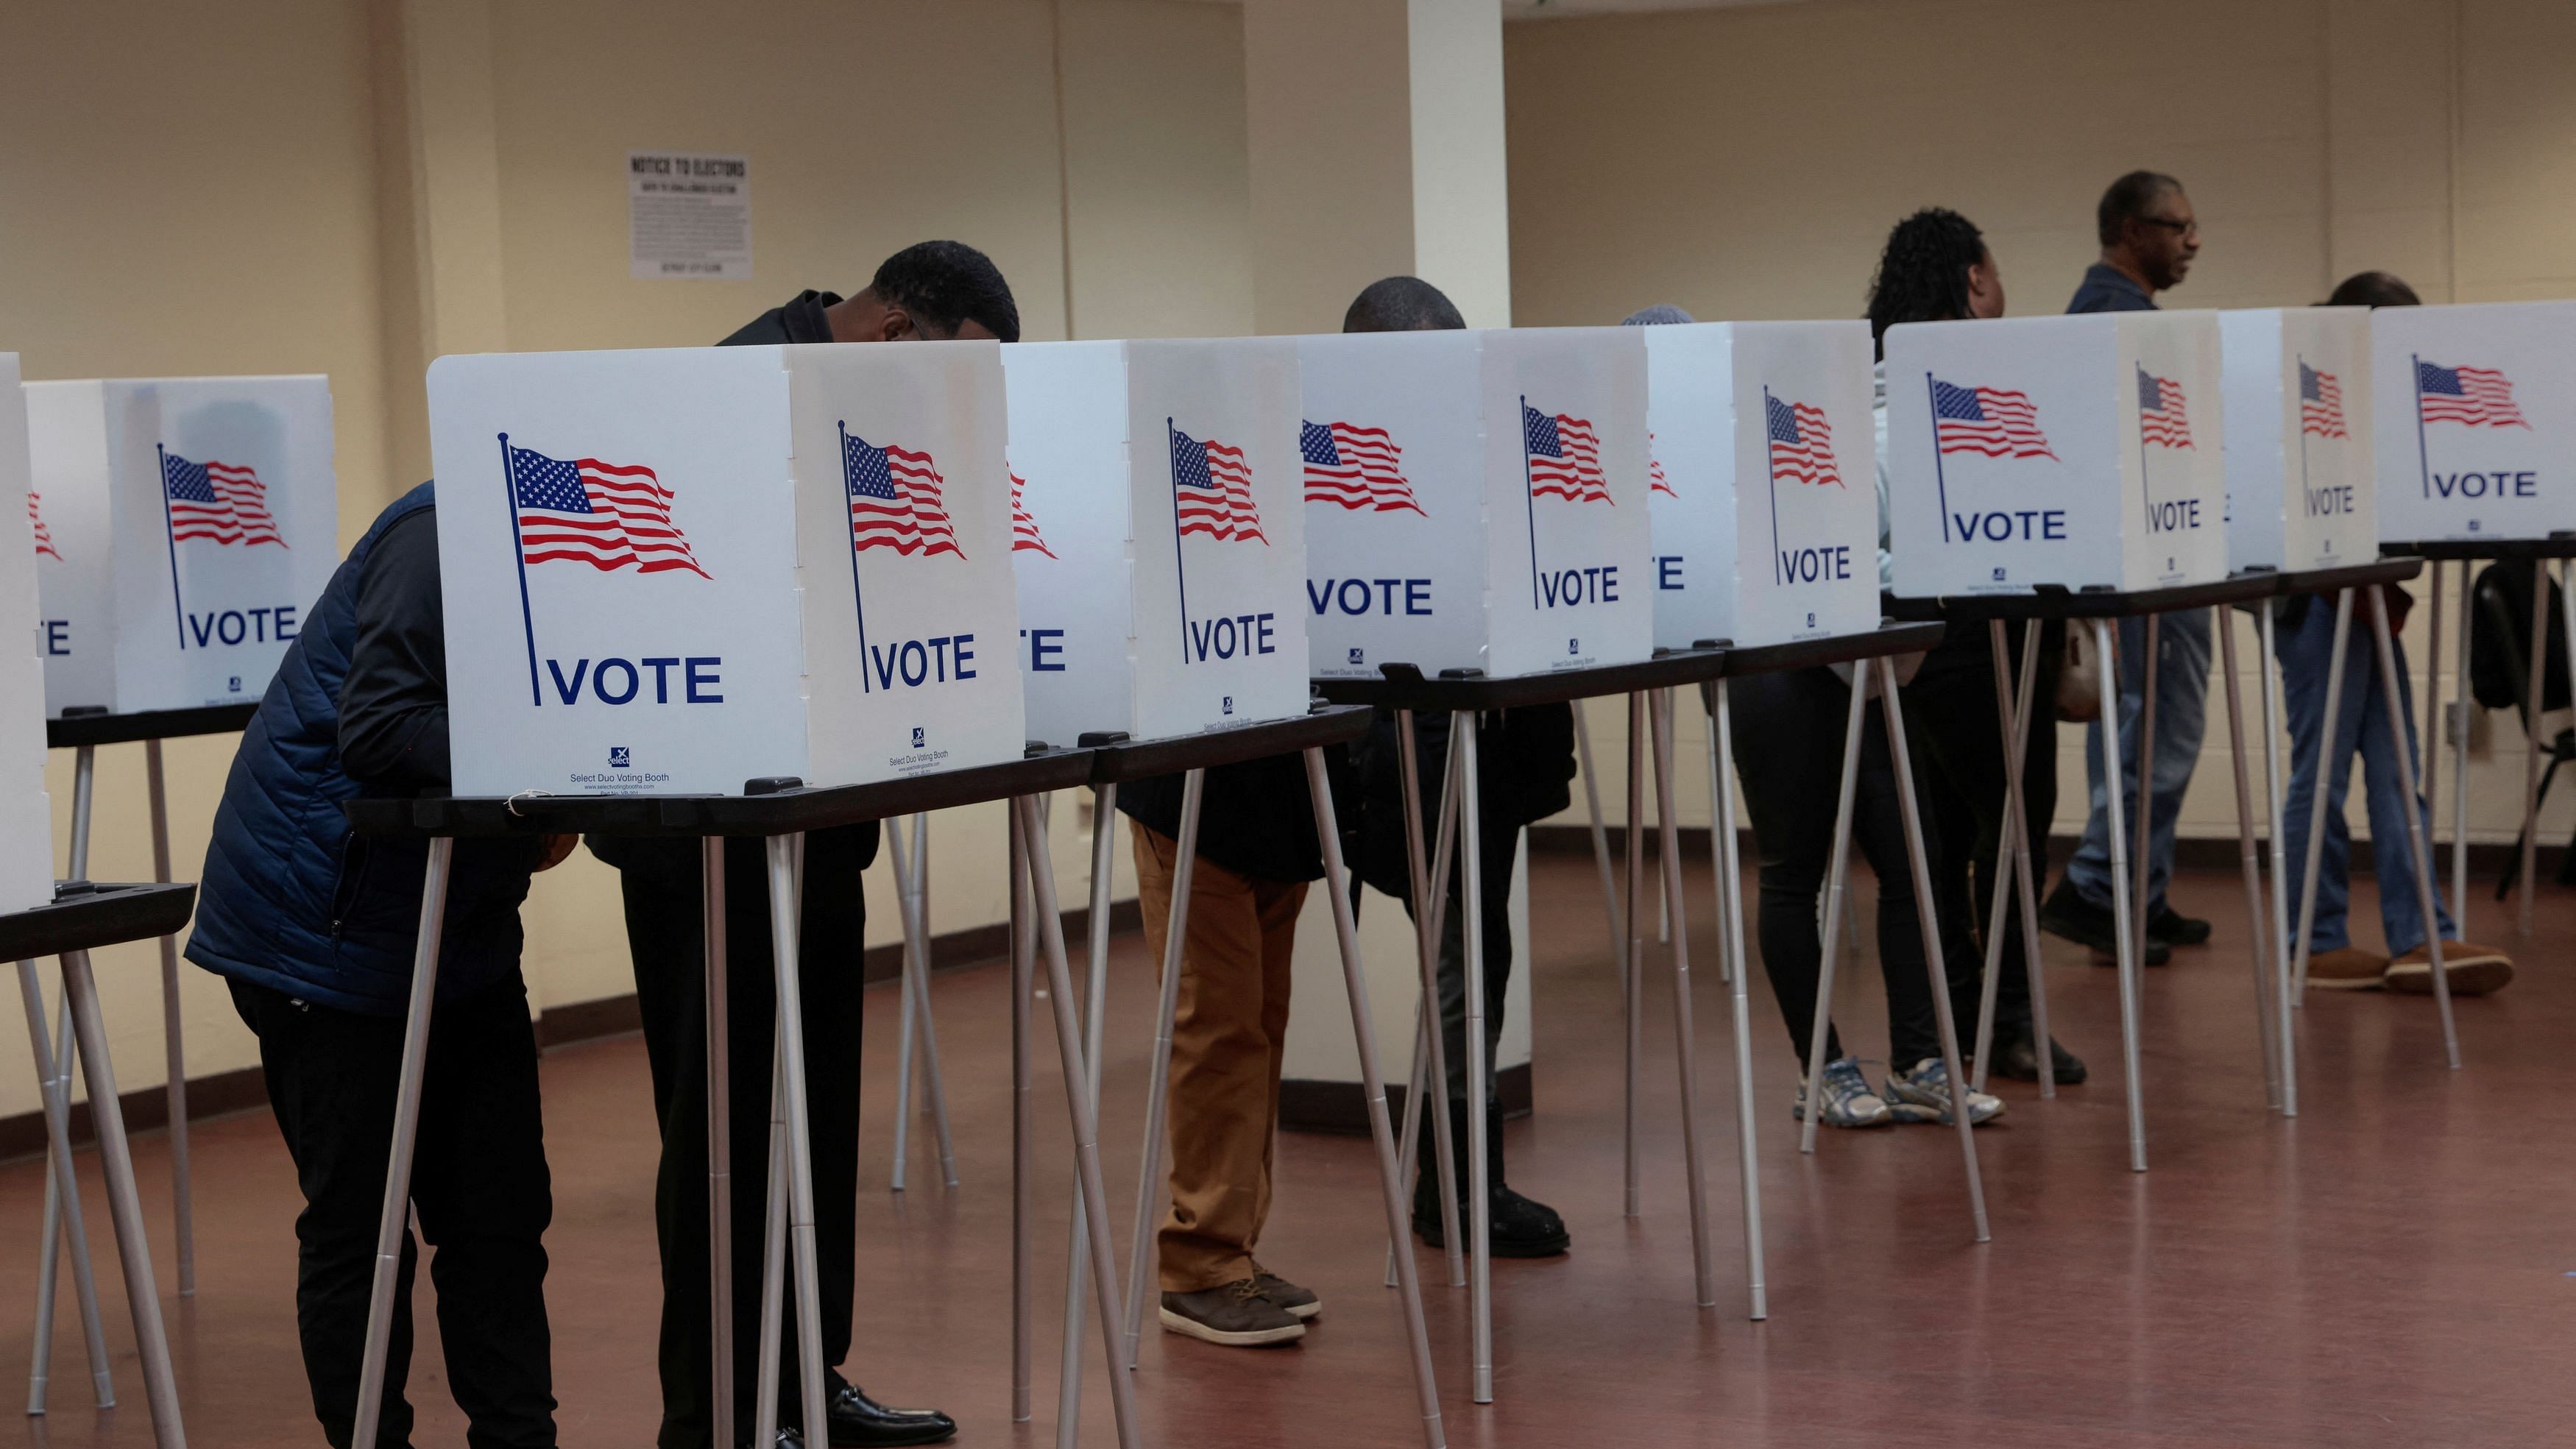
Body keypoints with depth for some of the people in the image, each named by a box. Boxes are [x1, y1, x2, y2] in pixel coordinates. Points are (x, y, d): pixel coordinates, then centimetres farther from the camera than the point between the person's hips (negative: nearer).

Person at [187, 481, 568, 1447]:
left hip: (459, 929, 9)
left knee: (501, 1213, 8)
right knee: (359, 1224, -1)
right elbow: (380, 732, -26)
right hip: (335, 926, -9)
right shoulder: (444, 535, -19)